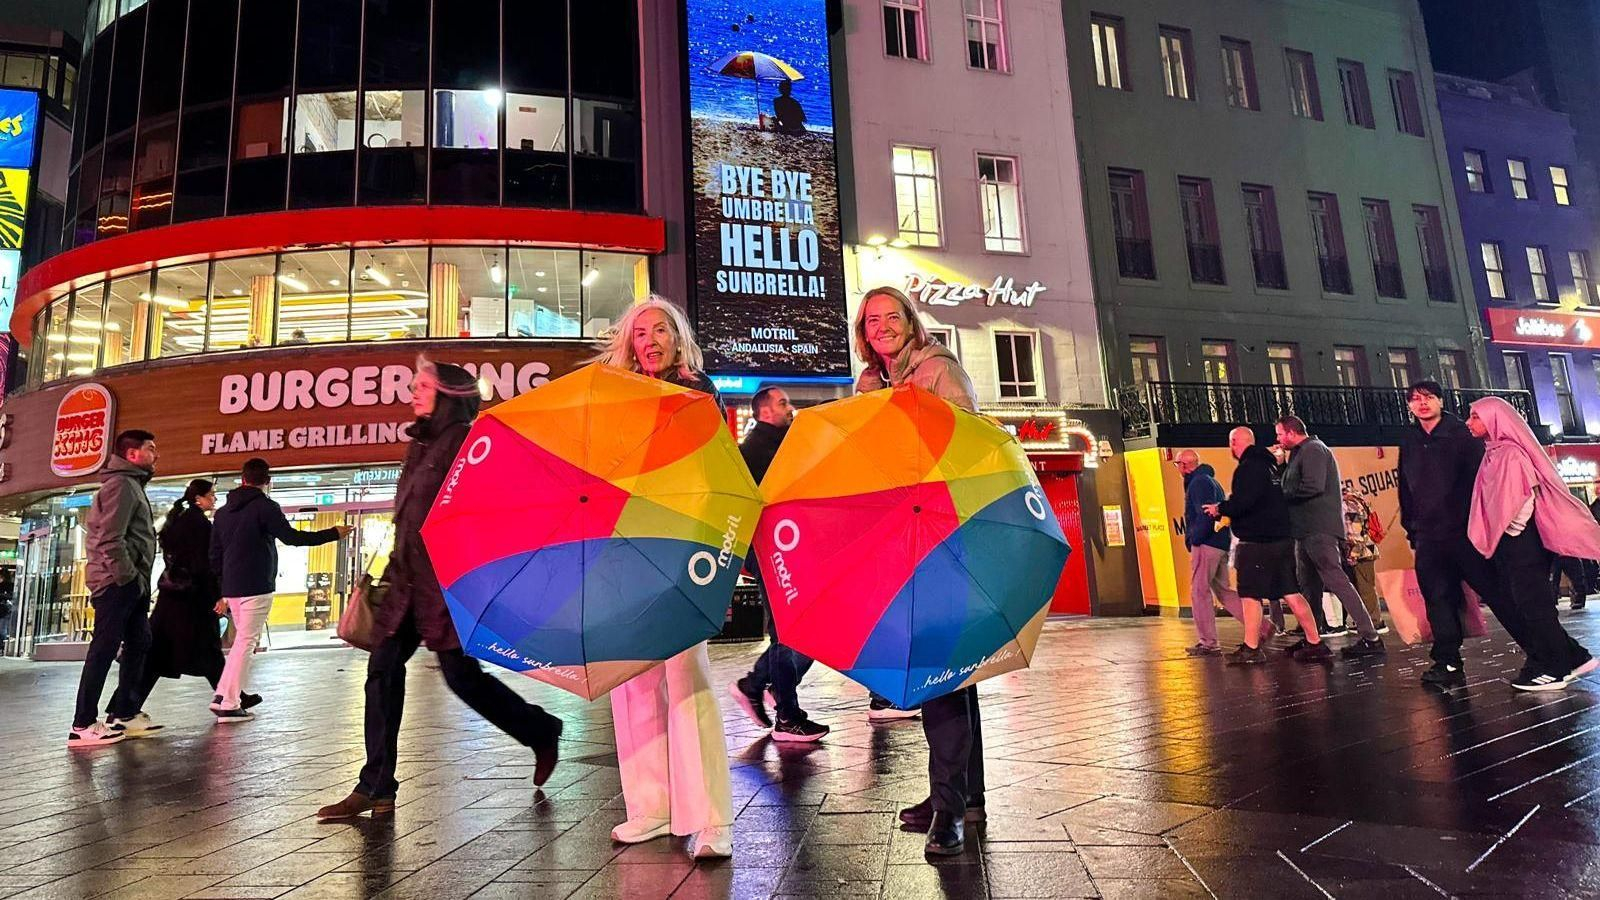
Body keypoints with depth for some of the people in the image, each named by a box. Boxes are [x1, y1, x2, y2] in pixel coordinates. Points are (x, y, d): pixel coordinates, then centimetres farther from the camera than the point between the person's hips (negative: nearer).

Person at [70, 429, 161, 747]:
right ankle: (83, 726, -2)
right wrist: (128, 577, -17)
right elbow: (110, 538, -20)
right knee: (104, 650, -7)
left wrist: (139, 579, 16)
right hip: (117, 582, -10)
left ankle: (124, 714, 20)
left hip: (131, 583, 10)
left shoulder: (133, 485, 21)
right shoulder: (120, 483, -10)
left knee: (138, 644, 13)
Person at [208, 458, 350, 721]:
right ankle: (229, 705, 0)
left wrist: (223, 590, 21)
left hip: (231, 588, 8)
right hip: (256, 587, -8)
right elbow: (291, 537, -16)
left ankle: (221, 694, 15)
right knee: (246, 642, -2)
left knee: (243, 639, 19)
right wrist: (334, 533, -8)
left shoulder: (224, 511, 14)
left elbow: (215, 554, 16)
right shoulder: (265, 506, -10)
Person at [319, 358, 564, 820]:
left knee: (460, 674, -3)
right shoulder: (421, 444, 17)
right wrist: (394, 570, 22)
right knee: (383, 667, 2)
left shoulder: (465, 441, -9)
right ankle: (375, 788, 10)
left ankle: (542, 734, 19)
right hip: (410, 578, 8)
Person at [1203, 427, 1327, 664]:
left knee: (1250, 595, -2)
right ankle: (1315, 643, 12)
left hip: (1257, 541, -9)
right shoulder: (1269, 464, 16)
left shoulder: (1248, 467, -14)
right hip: (1282, 538, 9)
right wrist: (1227, 511, 22)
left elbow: (1242, 502, -25)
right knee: (1291, 593, 11)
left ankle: (1251, 649, 1)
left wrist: (1220, 509, -8)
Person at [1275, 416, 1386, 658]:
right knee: (1309, 586, 13)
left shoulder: (1312, 450, -9)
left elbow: (1313, 486, -22)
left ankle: (1370, 638, -11)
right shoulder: (1301, 453, 22)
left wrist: (1282, 492, -11)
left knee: (1336, 580, -12)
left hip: (1319, 529, -11)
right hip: (1306, 530, 11)